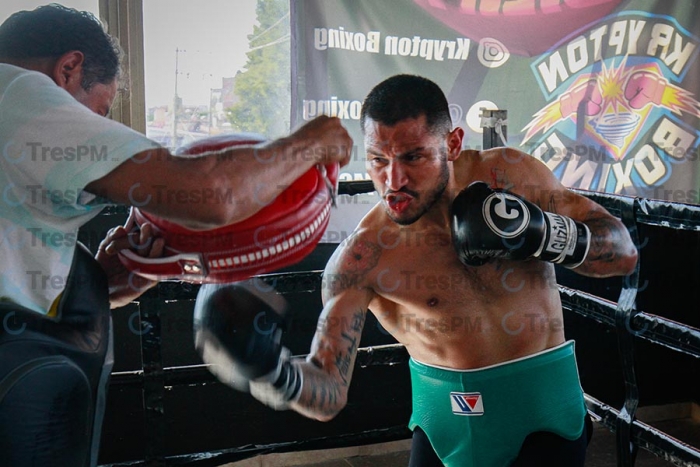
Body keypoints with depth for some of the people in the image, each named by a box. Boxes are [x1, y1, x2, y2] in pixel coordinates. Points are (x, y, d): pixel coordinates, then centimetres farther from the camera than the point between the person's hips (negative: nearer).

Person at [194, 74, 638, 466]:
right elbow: (327, 395, -16)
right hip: (443, 422, 0)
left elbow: (625, 252, -5)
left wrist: (541, 232, -21)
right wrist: (273, 374, -37)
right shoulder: (363, 258, -17)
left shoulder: (509, 173, -12)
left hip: (542, 410, 1)